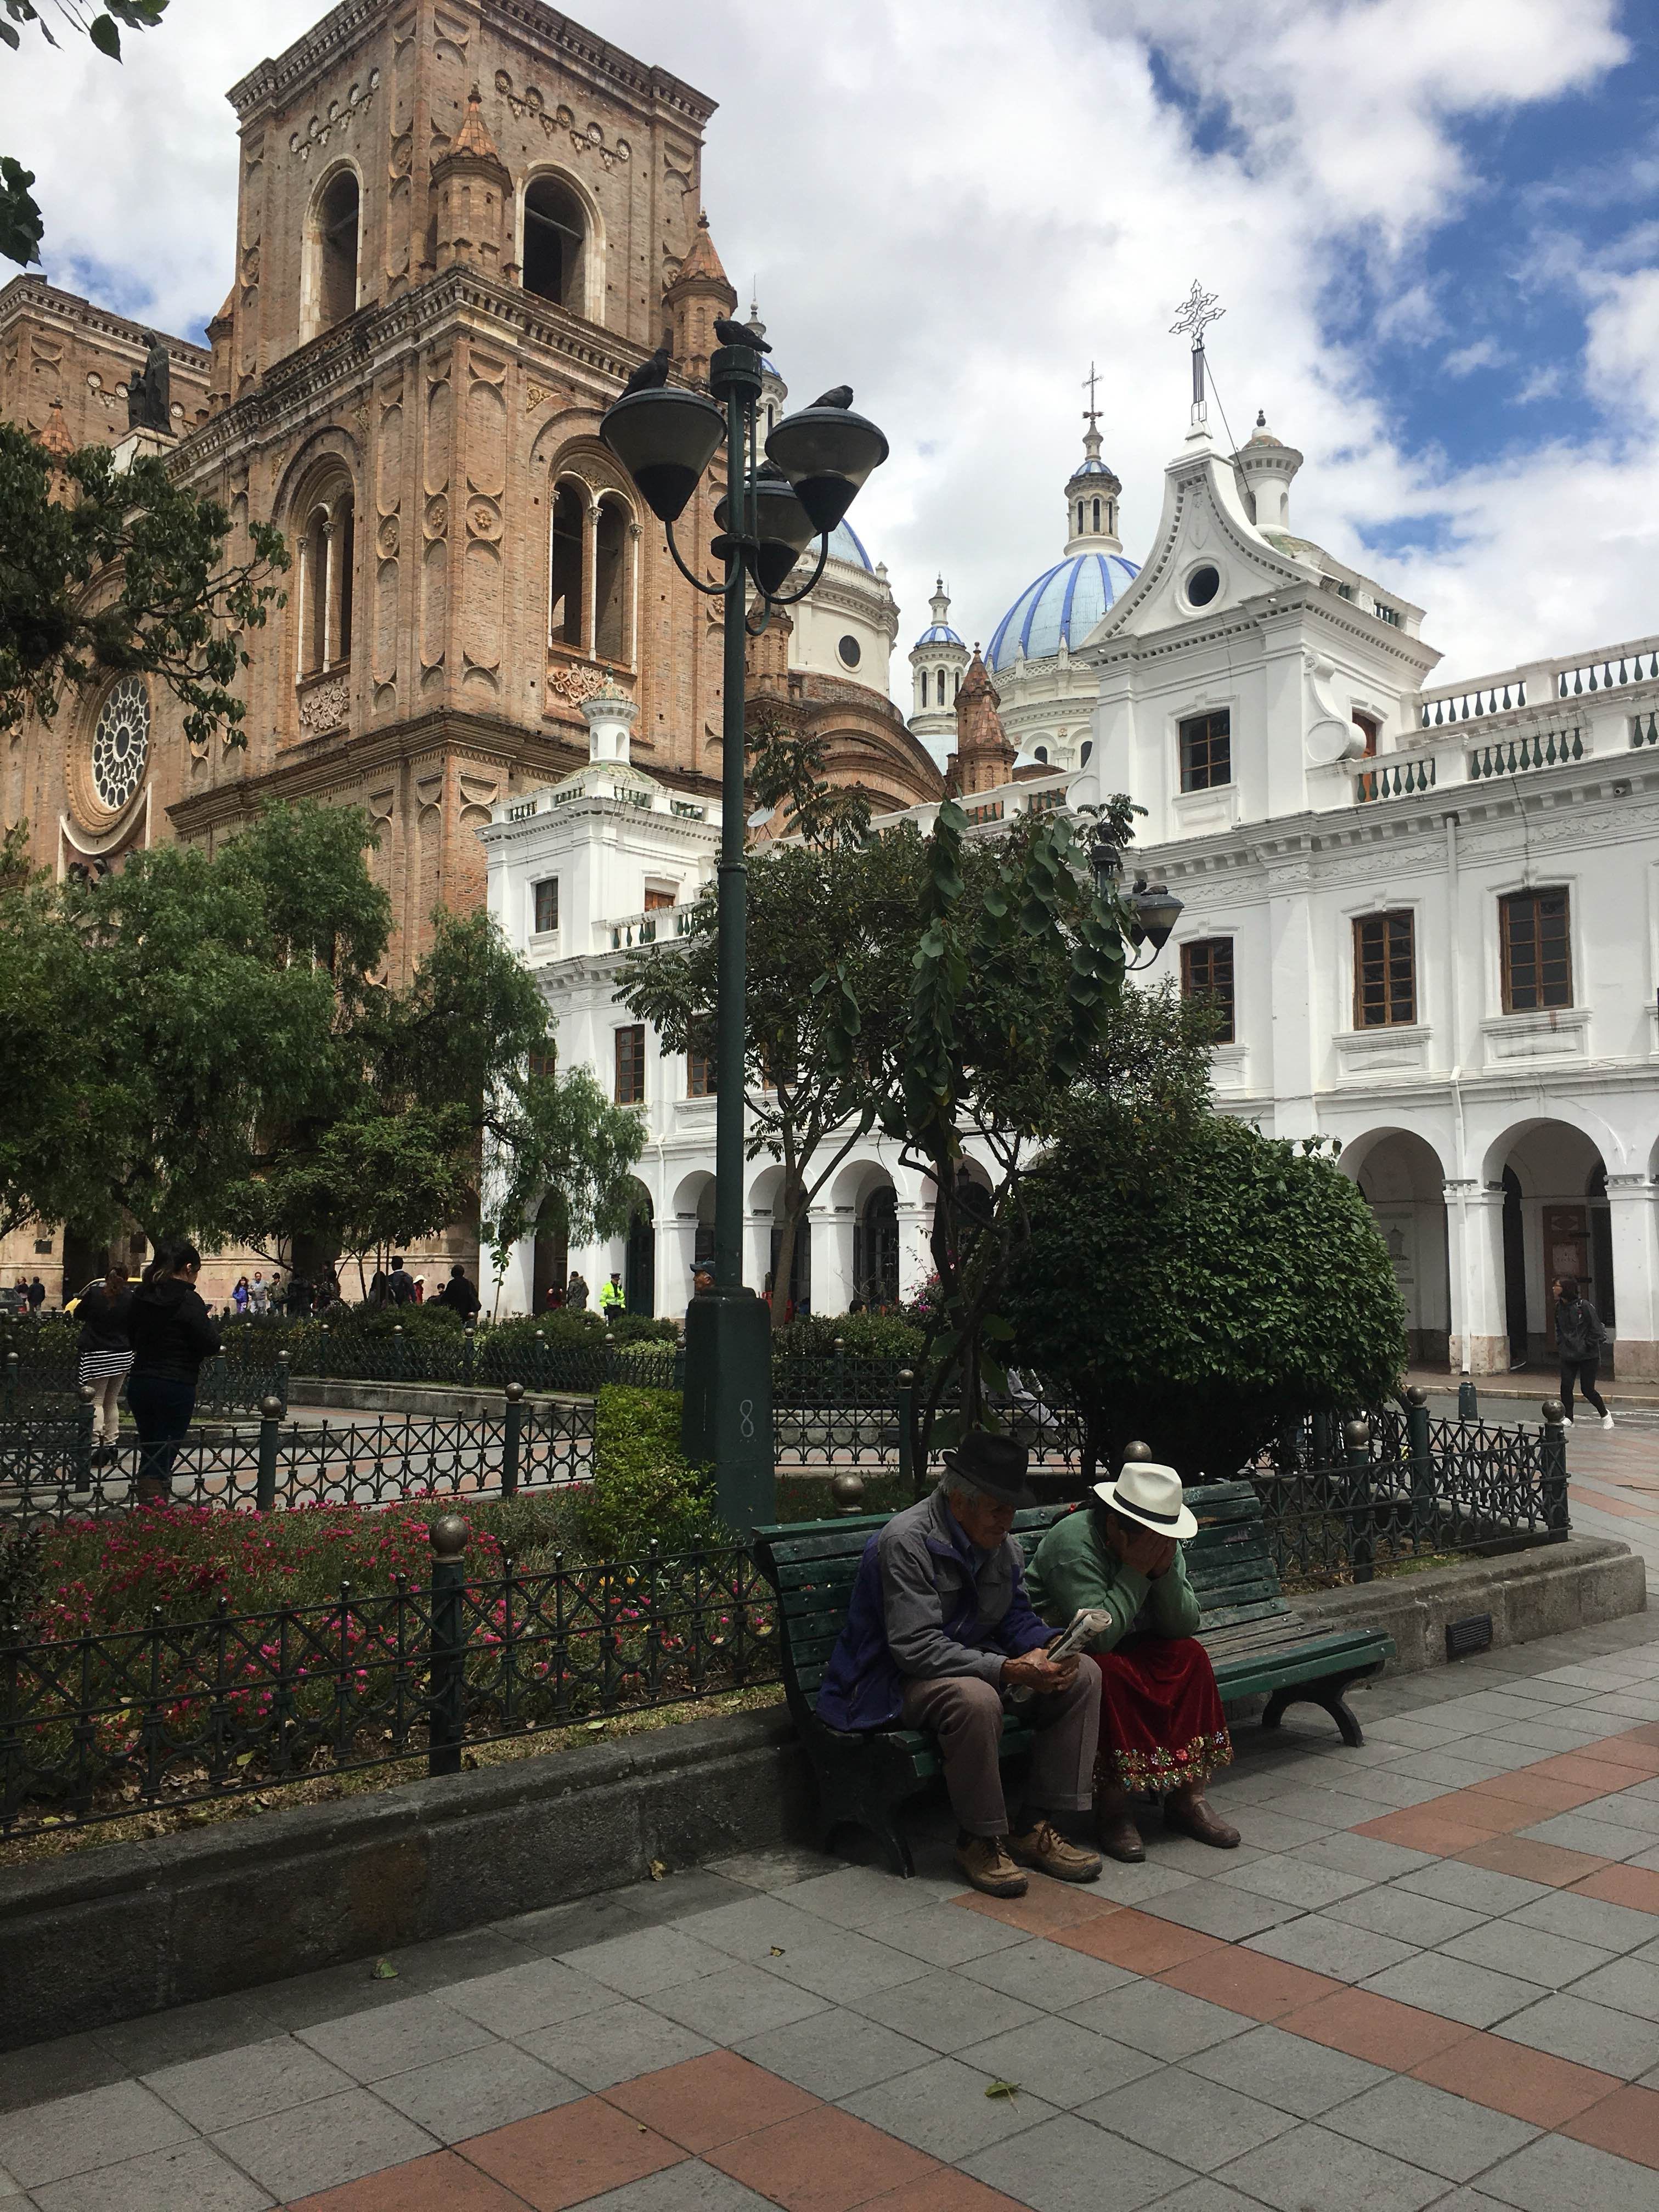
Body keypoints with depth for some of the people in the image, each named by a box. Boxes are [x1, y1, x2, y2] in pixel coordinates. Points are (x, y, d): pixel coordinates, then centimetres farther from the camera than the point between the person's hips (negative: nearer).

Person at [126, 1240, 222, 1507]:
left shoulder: (141, 1297, 7)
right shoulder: (188, 1300, -13)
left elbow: (132, 1338, 17)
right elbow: (210, 1345, -13)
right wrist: (208, 1322, 4)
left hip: (139, 1384, 7)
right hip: (176, 1387, -6)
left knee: (148, 1454, 17)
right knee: (164, 1457, -1)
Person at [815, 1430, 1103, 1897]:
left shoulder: (1003, 1544, 3)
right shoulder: (905, 1541, -24)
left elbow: (1017, 1620, 11)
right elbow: (916, 1648, -29)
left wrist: (1050, 1645, -14)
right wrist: (1007, 1670, -34)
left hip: (976, 1661, 9)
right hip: (898, 1680, -8)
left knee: (1082, 1676, -6)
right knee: (975, 1699, -39)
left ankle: (1037, 1826, -2)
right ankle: (980, 1840, -17)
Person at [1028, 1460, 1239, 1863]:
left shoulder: (1164, 1542, -4)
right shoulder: (1073, 1543, -27)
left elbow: (1185, 1626, -10)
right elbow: (1099, 1635, -33)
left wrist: (1164, 1571, -25)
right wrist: (1136, 1570, -31)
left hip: (1127, 1646, 7)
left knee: (1191, 1656, -15)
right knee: (1108, 1671, -35)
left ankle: (1188, 1796, -10)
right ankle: (1112, 1809, -23)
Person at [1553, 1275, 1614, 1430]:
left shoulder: (1584, 1306, -15)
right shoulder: (1559, 1307, 4)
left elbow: (1596, 1329, -10)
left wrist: (1587, 1346, -10)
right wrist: (1560, 1346, 8)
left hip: (1588, 1356, -5)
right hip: (1568, 1356, 5)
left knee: (1588, 1390, 0)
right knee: (1566, 1387, -4)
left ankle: (1605, 1415, 24)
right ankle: (1568, 1419, 10)